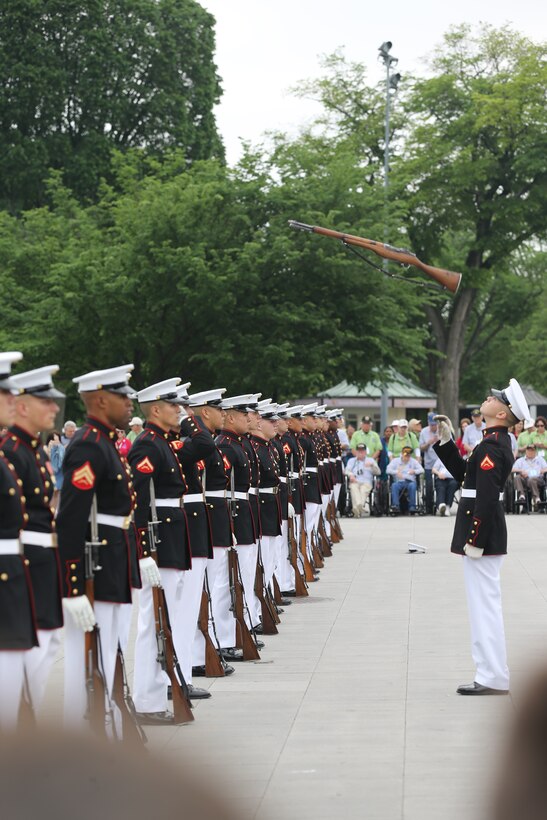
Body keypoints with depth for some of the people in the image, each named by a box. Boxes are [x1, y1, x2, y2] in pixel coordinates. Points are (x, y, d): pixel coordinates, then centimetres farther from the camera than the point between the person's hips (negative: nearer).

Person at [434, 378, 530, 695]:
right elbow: (464, 473, 22)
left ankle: (494, 681, 0)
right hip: (487, 535, 10)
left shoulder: (491, 446, -18)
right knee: (486, 606, 14)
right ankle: (492, 676, 20)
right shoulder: (498, 442, 13)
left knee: (485, 606, -5)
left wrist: (475, 542, -23)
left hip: (482, 534, -10)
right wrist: (446, 440, 17)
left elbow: (486, 497, -24)